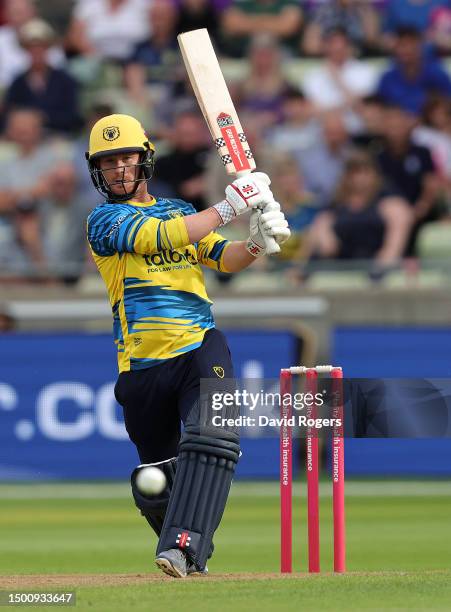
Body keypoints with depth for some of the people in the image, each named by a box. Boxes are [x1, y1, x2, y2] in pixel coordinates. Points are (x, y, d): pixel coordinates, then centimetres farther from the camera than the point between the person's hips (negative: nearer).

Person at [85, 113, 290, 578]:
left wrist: (257, 241, -11)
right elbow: (161, 237, -14)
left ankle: (183, 547, -36)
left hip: (201, 349, 2)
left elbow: (224, 258, 11)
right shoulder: (103, 221, 2)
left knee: (210, 437, -26)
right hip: (142, 364, -2)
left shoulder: (180, 211, 19)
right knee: (155, 481, 6)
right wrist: (231, 204, -14)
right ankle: (188, 552, 31)